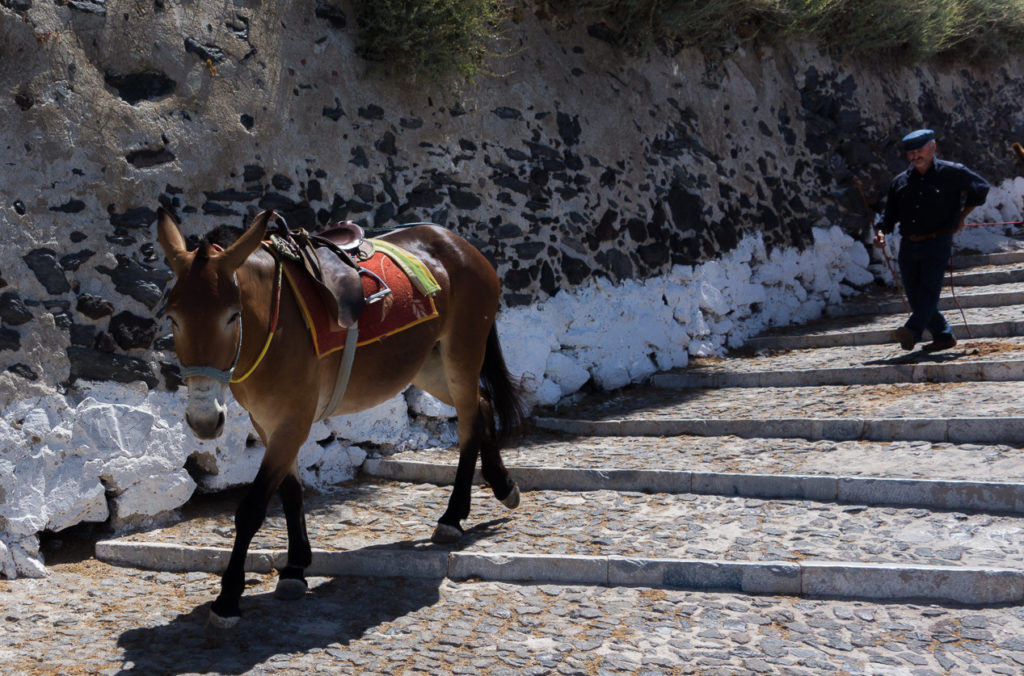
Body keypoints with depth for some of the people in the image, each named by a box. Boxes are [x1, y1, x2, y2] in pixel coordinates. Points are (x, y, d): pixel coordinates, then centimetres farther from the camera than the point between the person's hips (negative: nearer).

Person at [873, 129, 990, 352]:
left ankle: (912, 332, -33)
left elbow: (981, 187, 13)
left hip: (937, 243, -5)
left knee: (929, 288, -18)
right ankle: (943, 336, 16)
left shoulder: (952, 173, 1)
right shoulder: (900, 181, 11)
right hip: (908, 246, 5)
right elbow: (890, 215, 13)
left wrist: (961, 216, 11)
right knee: (915, 296, 4)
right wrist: (882, 233, -6)